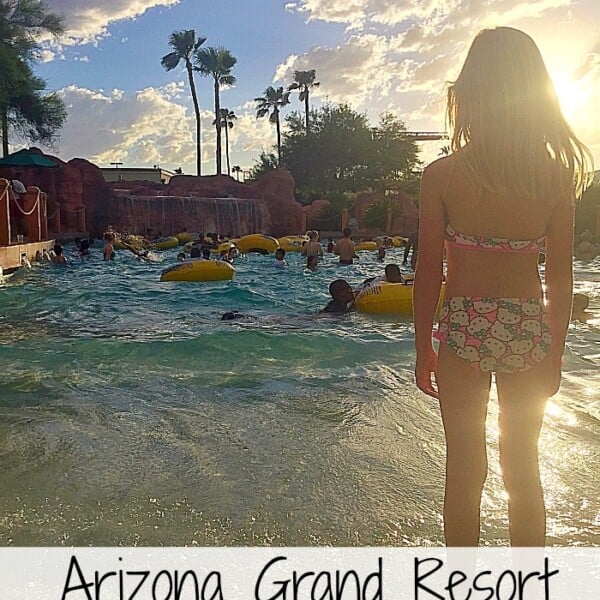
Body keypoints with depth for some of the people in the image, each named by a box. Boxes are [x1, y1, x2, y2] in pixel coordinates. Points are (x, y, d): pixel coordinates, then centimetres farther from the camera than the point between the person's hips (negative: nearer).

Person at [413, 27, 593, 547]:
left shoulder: (442, 175, -9)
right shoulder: (558, 176, -3)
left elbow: (429, 271, -7)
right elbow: (561, 276, 1)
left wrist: (424, 348, 4)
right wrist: (555, 351, 12)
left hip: (465, 328, -2)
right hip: (529, 329, 2)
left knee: (465, 468, 13)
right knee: (524, 466, 19)